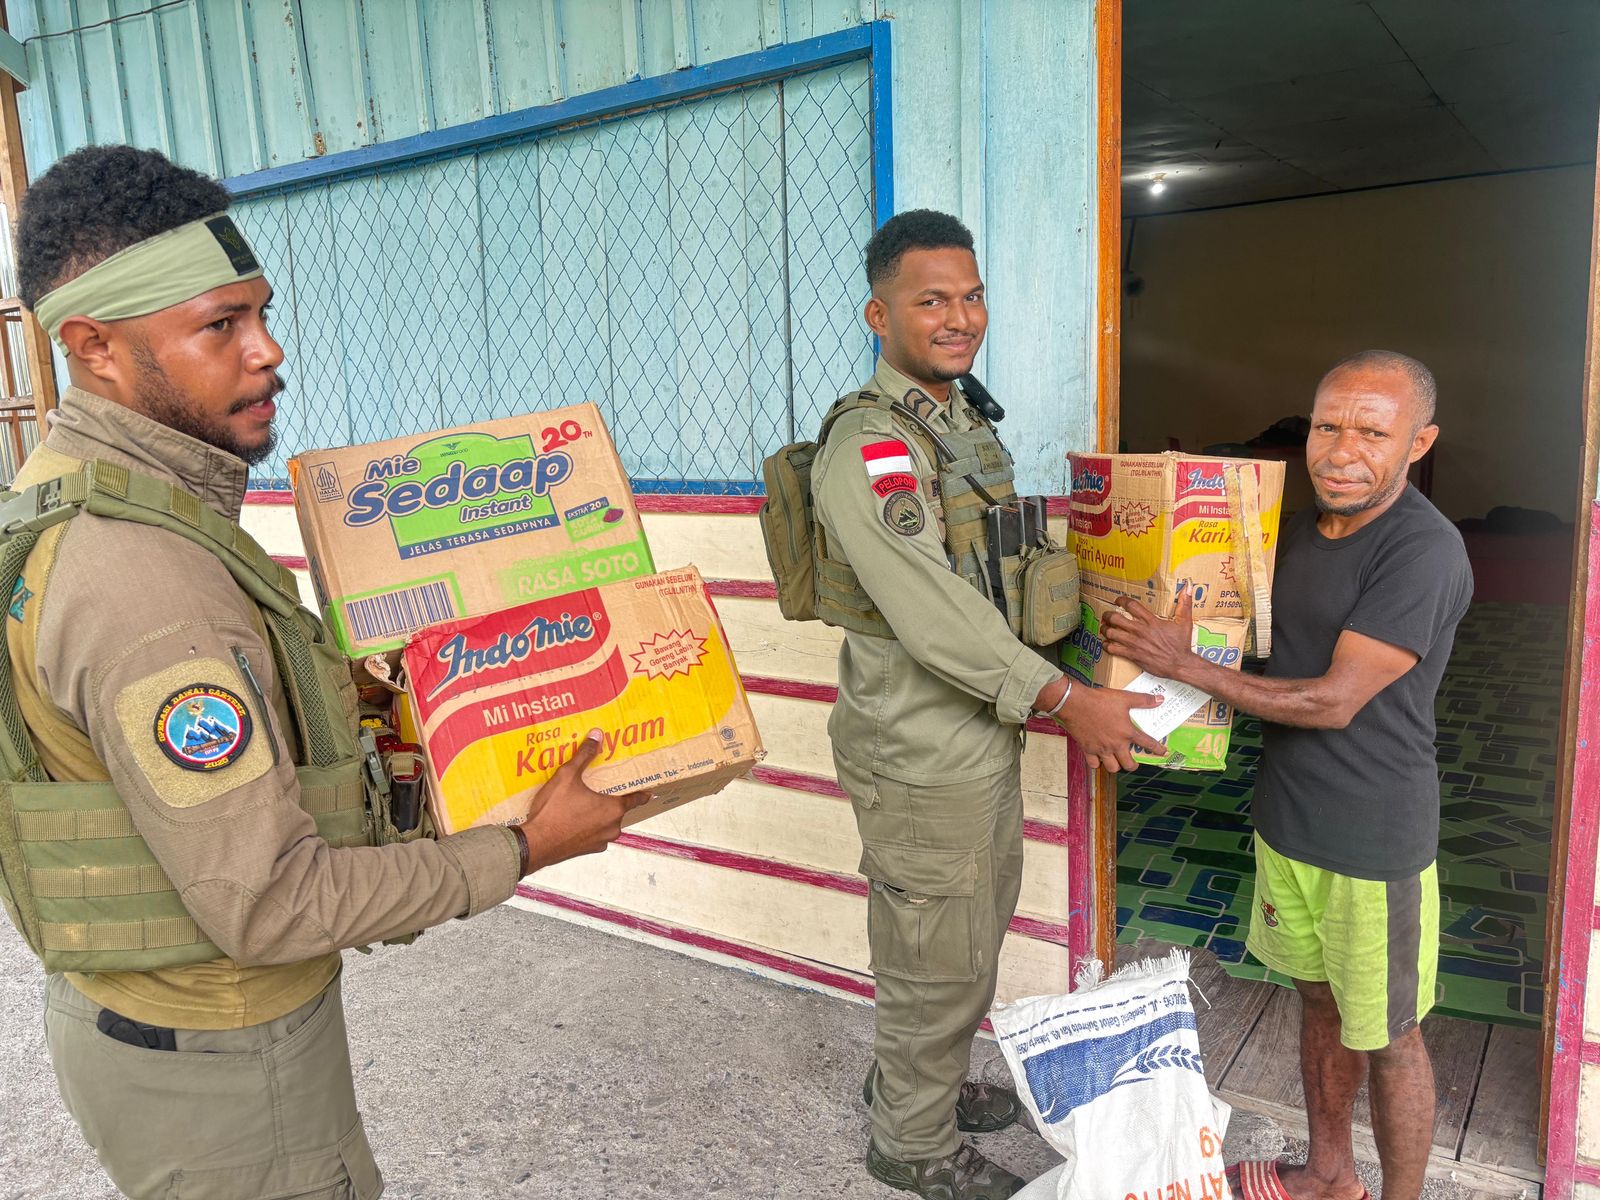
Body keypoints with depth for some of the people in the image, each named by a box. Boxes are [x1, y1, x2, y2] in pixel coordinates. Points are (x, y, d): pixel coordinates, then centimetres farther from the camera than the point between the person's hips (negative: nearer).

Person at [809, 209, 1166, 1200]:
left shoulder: (967, 421, 11)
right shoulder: (868, 446, -21)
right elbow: (932, 613, -28)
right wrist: (1064, 698, -29)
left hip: (986, 730, 9)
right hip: (920, 754, -9)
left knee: (974, 933, 24)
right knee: (936, 957, 8)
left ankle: (923, 1080, 48)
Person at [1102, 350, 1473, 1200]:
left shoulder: (1423, 549, -21)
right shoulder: (1304, 530, 5)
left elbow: (1334, 701, -23)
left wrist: (1185, 666, -20)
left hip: (1374, 842, -7)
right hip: (1288, 817, 8)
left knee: (1385, 1036, 10)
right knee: (1319, 1001, 23)